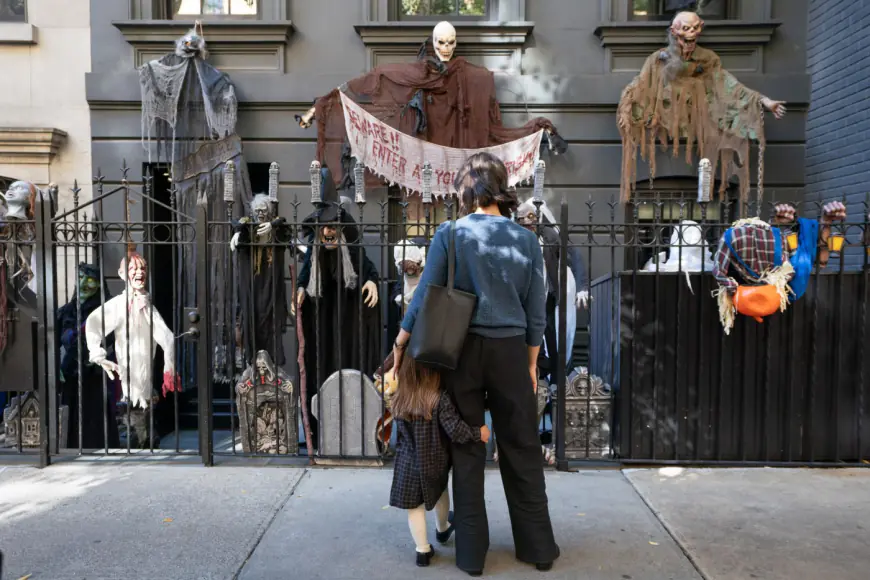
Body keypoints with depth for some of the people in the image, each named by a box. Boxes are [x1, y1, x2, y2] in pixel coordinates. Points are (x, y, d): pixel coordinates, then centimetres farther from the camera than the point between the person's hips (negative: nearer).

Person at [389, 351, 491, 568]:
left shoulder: (399, 401, -9)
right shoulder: (440, 399, -22)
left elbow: (402, 432, 5)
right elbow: (456, 430, -26)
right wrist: (479, 433, -12)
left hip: (408, 464, 0)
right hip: (435, 463, 0)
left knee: (415, 505, 12)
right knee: (440, 493, 27)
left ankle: (423, 550, 19)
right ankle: (442, 529, 51)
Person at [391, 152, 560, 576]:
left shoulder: (450, 234, -6)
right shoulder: (526, 239, 2)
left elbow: (424, 297, -7)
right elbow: (536, 312, 4)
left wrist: (399, 344, 6)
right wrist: (530, 363, 14)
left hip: (462, 349, -2)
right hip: (511, 351, 2)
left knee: (466, 449, 10)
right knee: (521, 449, 14)